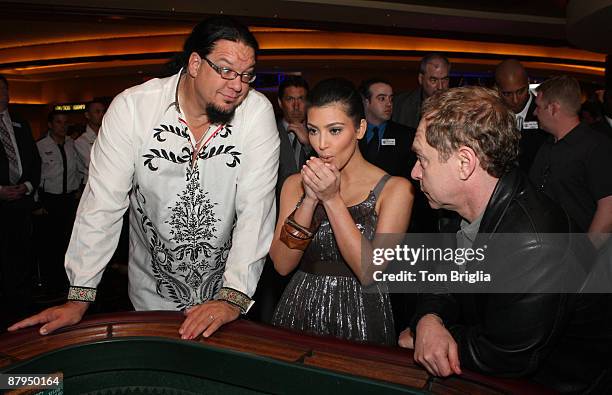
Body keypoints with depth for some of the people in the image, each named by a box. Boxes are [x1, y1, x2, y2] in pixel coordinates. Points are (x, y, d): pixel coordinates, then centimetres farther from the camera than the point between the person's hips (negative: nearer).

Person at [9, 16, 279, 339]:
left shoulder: (258, 111, -16)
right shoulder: (132, 107, -16)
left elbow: (256, 209, -19)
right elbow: (104, 202, -14)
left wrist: (232, 297, -26)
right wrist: (79, 298, -16)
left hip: (225, 288, 1)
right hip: (151, 290, 0)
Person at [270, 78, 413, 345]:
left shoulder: (395, 189, -5)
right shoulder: (295, 184, 4)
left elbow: (371, 272, -14)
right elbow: (282, 265, -4)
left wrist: (332, 199, -17)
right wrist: (309, 200, -14)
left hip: (359, 317, -2)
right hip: (301, 310, 2)